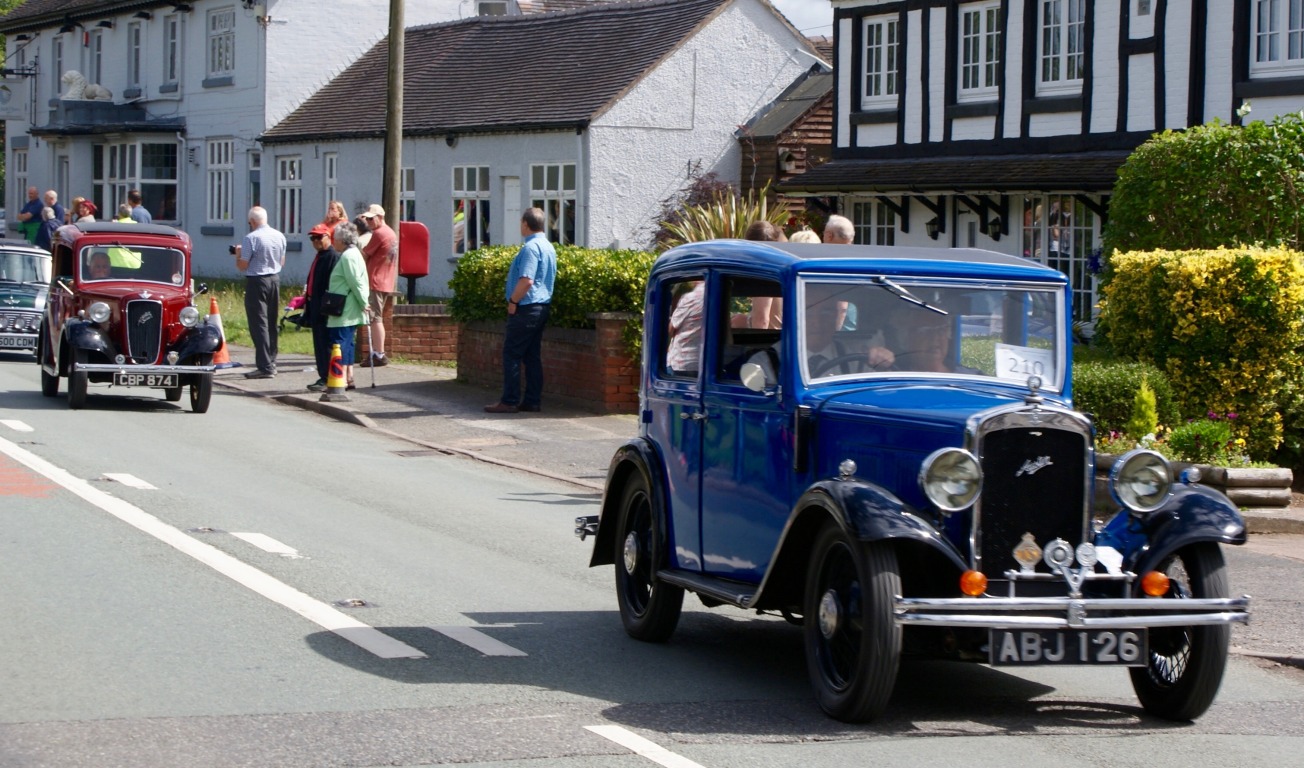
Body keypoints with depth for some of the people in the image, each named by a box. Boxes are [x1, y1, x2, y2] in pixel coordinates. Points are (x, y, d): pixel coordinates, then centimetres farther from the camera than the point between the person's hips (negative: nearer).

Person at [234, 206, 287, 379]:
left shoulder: (251, 238, -16)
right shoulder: (280, 237, 4)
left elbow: (242, 266, -13)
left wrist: (238, 253, 5)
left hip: (257, 281, -7)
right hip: (275, 280, 7)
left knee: (259, 324, -5)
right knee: (272, 323, 16)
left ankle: (265, 367, -9)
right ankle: (271, 363, 23)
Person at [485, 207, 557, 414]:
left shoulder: (531, 247, -16)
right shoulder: (548, 247, 14)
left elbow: (526, 280, -25)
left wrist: (513, 302, -13)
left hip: (526, 309, -9)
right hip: (542, 307, 9)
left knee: (512, 354, -4)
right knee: (532, 356, 11)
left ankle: (510, 401, -5)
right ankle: (533, 400, 11)